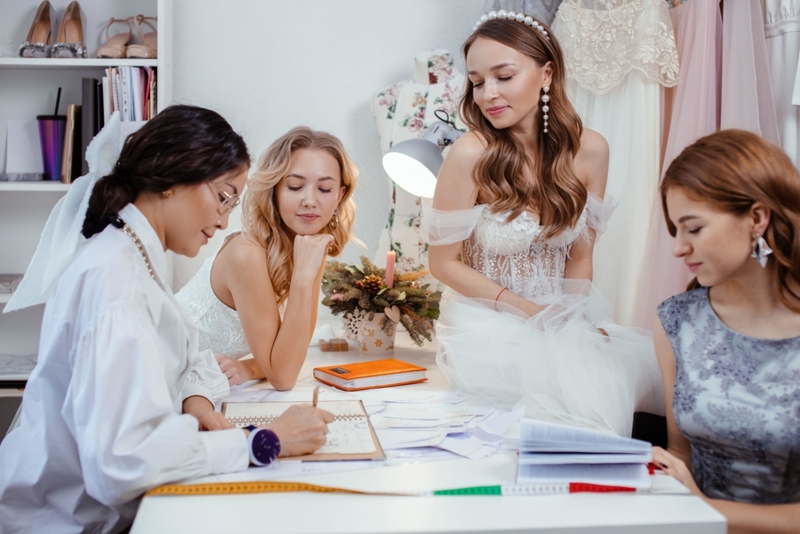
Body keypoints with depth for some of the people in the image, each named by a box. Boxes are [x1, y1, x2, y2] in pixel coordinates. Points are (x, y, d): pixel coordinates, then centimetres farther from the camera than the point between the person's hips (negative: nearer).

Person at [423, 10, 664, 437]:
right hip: (485, 325, -4)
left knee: (654, 367, -19)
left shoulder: (589, 150, -4)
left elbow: (579, 255, 7)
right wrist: (530, 312, -14)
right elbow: (444, 262, -8)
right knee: (589, 386, -29)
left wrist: (577, 317, -9)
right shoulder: (471, 154, -17)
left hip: (561, 321, 5)